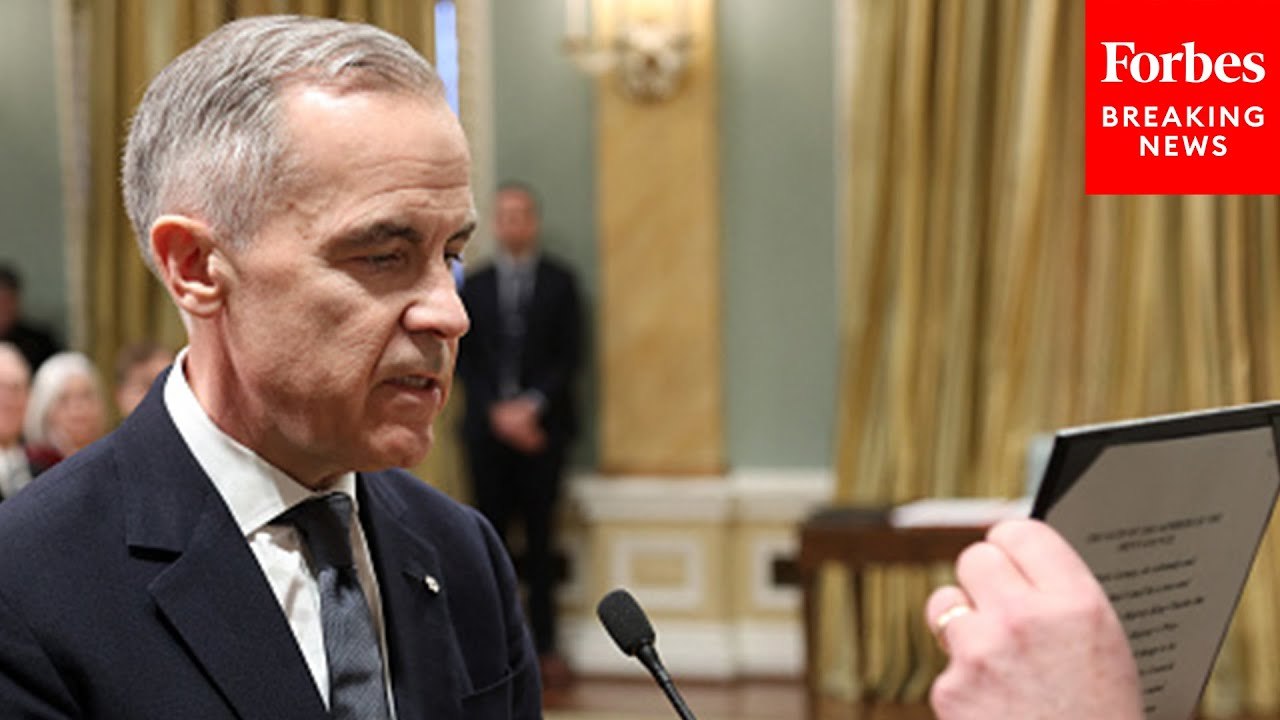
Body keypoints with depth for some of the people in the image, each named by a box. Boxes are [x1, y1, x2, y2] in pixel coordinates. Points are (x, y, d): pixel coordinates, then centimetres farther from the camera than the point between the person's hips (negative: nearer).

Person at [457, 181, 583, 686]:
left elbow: (569, 355, 1)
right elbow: (465, 360, 6)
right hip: (488, 428, 1)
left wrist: (532, 406, -10)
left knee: (540, 536, 0)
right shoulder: (474, 286, 11)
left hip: (541, 425, -1)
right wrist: (497, 412, -7)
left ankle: (544, 645, 3)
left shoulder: (559, 283, 7)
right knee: (490, 535, -1)